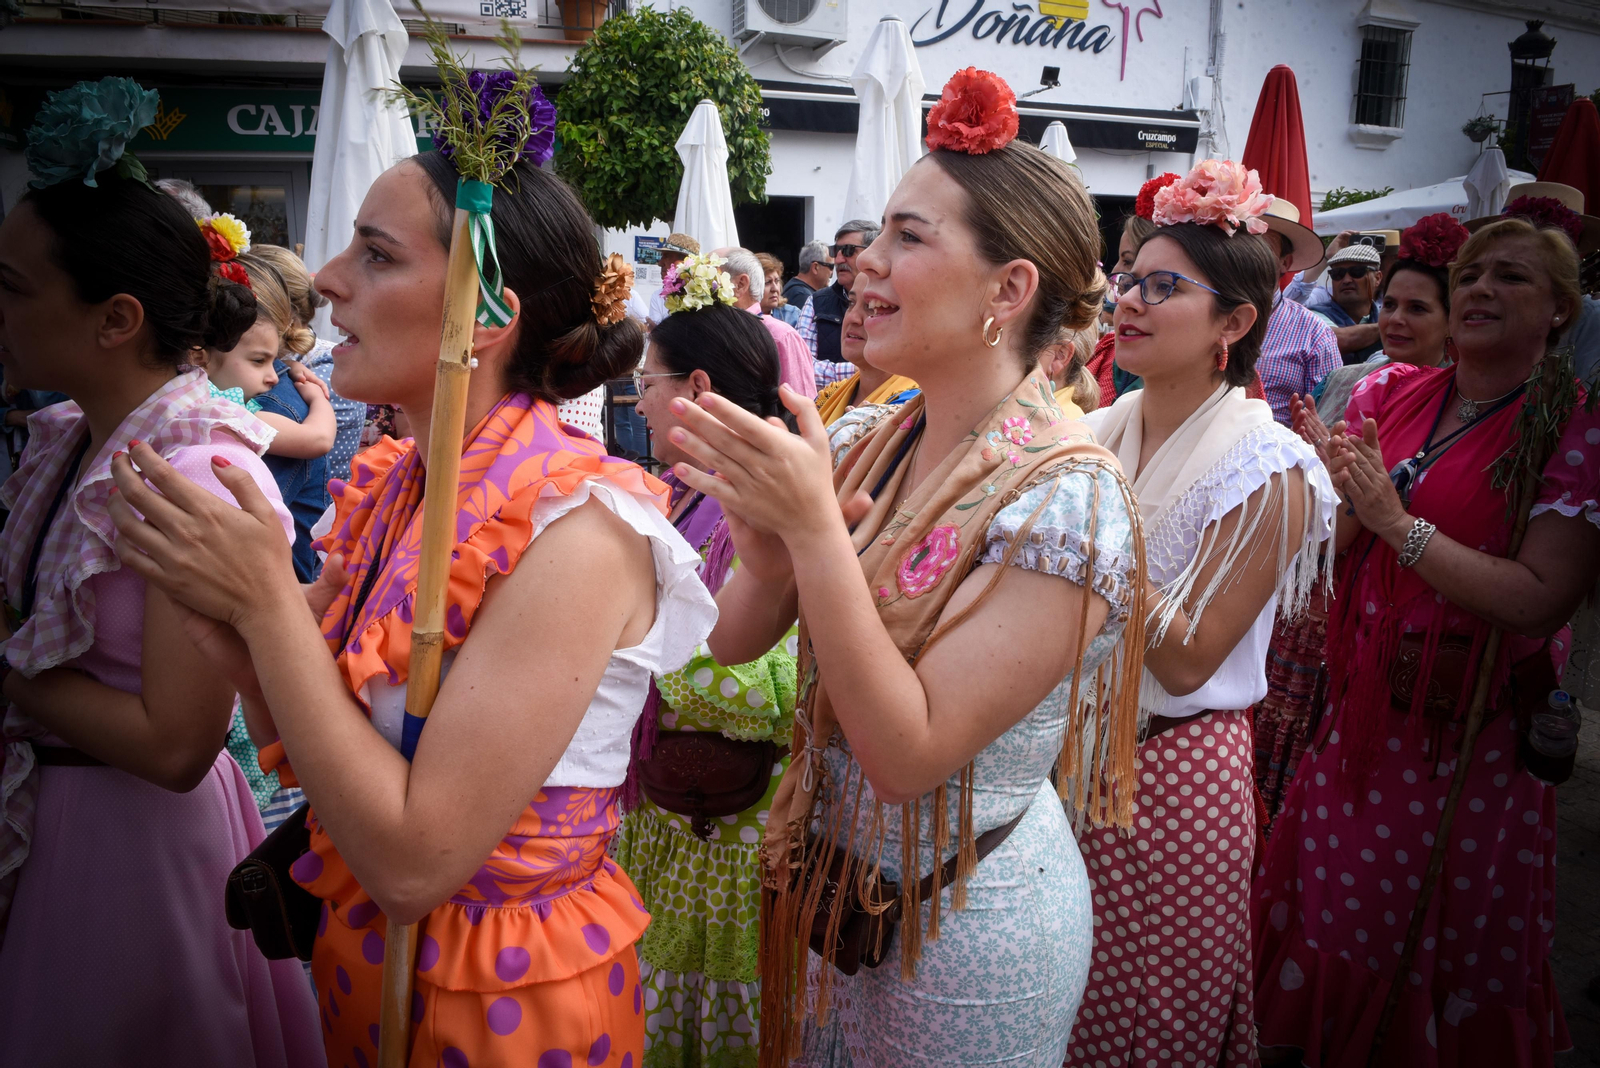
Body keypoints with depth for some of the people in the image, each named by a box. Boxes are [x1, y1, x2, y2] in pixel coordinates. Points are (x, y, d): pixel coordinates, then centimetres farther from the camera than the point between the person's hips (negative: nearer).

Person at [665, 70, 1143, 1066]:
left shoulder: (1064, 497, -23)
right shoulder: (871, 440, -3)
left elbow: (907, 755, -27)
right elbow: (735, 640, -1)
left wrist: (815, 527, -32)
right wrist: (766, 545, -22)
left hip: (968, 933, -6)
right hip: (833, 882, 6)